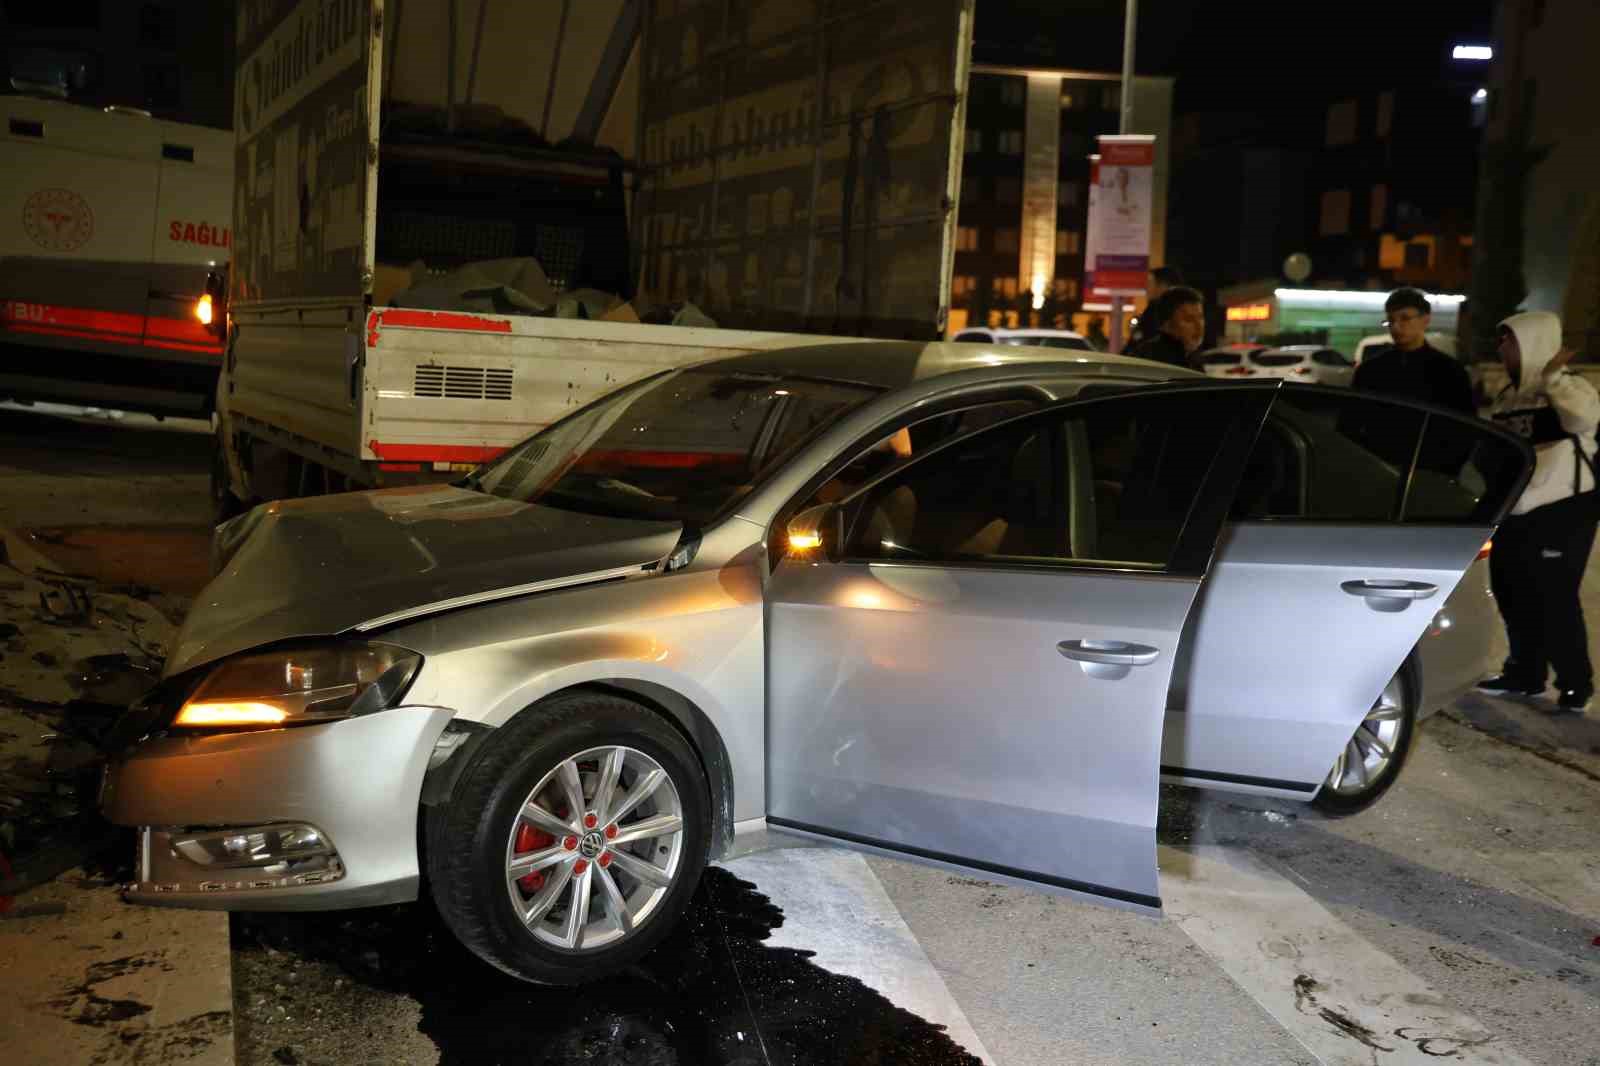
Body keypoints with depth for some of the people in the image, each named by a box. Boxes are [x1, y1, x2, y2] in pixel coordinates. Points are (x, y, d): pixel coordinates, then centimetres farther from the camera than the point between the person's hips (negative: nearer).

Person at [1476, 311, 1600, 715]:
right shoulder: (1507, 398, 12)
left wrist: (1550, 377, -22)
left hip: (1563, 512, -8)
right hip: (1516, 514, 8)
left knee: (1555, 599, -6)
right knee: (1515, 597, 12)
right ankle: (1525, 674, 26)